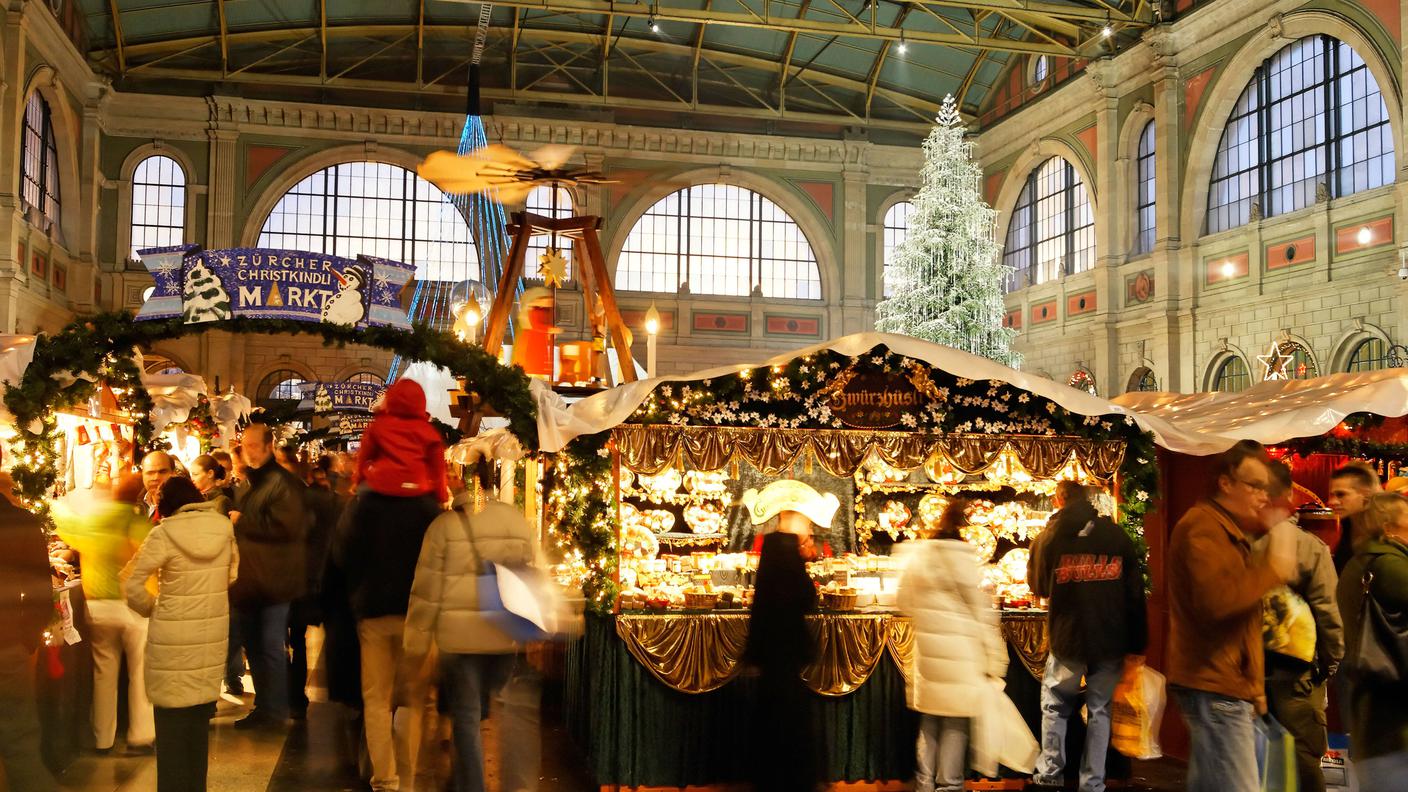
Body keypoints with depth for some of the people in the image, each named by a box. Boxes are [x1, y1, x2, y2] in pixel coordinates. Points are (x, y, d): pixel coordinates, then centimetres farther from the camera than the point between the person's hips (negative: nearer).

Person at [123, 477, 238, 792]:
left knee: (173, 718, 7)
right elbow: (232, 574, 10)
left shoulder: (164, 534, -13)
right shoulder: (224, 527, -1)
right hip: (213, 633, 4)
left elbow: (131, 585, -12)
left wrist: (151, 608, 4)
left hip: (173, 637, -4)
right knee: (201, 719, 18)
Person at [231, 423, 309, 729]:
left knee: (271, 647, -3)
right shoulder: (244, 486, 17)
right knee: (254, 647, 15)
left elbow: (286, 526, -25)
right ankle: (263, 705, 26)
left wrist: (242, 522, -18)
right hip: (249, 581, 9)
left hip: (272, 581, -9)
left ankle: (274, 710, 7)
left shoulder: (283, 483, -12)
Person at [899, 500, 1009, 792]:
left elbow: (904, 602, 10)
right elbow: (983, 612, -8)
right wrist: (994, 659, -2)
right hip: (962, 655, -4)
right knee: (955, 724, 5)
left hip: (927, 651, 4)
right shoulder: (966, 560, -10)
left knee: (928, 721, 15)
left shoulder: (917, 557, 1)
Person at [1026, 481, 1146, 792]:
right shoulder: (1117, 536, -2)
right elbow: (1135, 593, 1)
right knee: (1099, 711, 11)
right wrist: (1137, 644, 7)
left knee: (1054, 706, 15)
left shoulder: (1049, 537, -6)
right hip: (1111, 640, 1)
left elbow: (1038, 587, 7)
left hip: (1068, 638, -1)